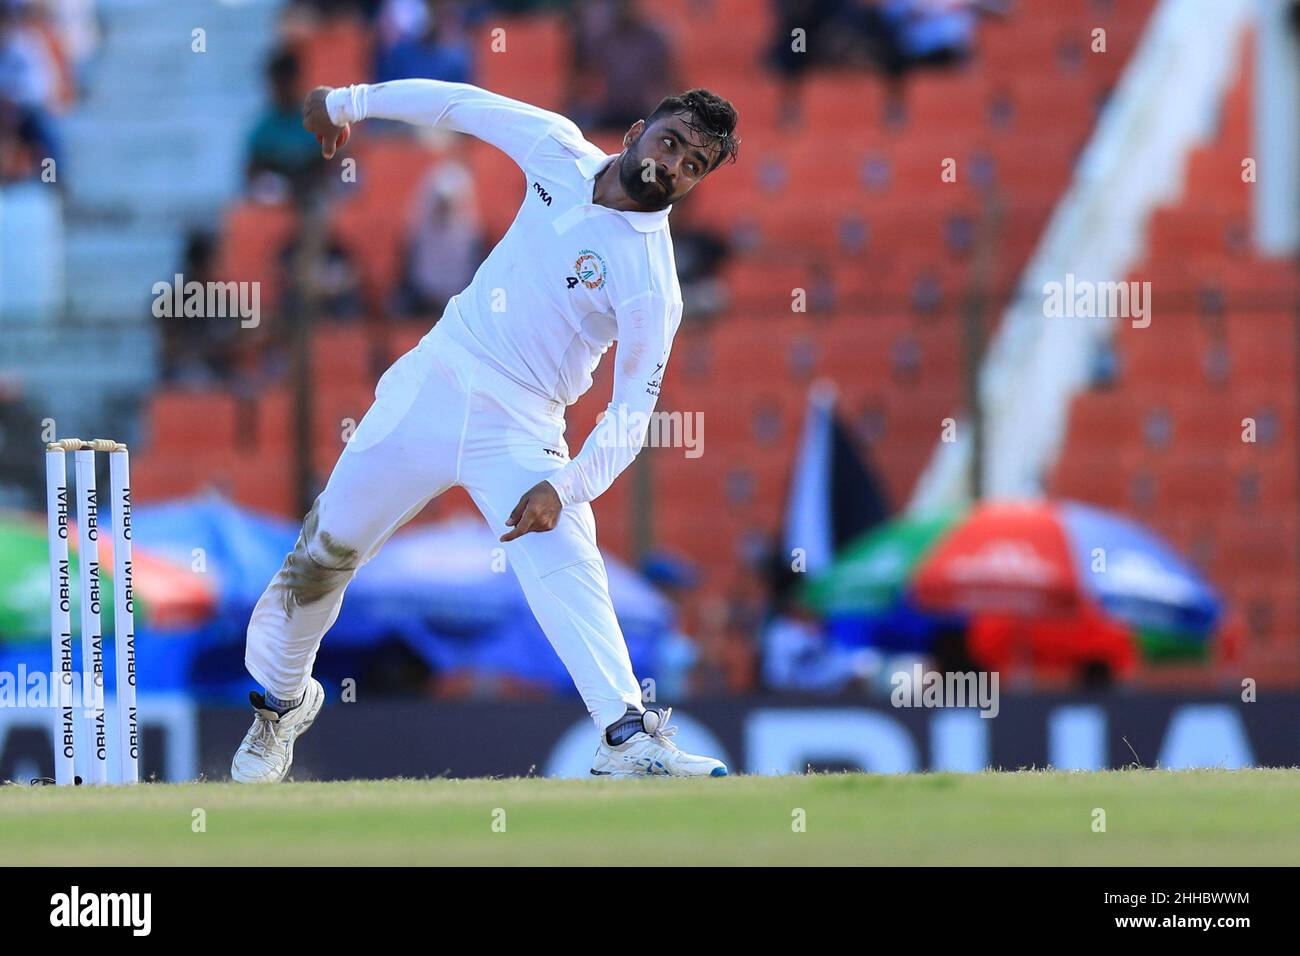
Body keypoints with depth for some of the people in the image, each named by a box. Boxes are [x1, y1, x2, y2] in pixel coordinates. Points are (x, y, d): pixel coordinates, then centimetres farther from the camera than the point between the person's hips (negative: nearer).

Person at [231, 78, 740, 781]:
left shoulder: (652, 283, -15)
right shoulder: (559, 151, -2)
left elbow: (630, 413, -17)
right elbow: (464, 105, 14)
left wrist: (565, 486, -32)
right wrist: (348, 102, 20)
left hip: (518, 431, -5)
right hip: (432, 385, 5)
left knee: (567, 570, -28)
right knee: (323, 553, 10)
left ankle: (628, 736, -42)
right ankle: (279, 698, 33)